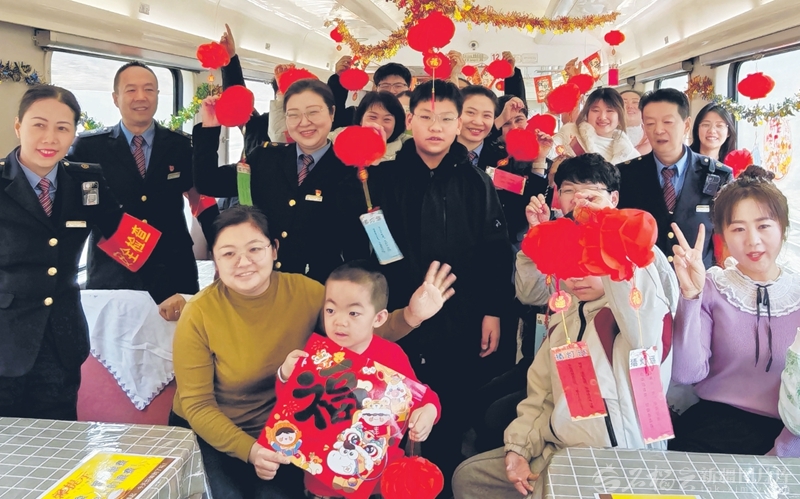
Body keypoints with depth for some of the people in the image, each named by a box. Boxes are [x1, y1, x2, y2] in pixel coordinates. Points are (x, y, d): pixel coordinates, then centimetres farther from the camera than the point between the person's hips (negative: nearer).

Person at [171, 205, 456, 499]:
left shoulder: (305, 292, -12)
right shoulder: (199, 315, -19)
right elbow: (196, 404, -13)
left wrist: (410, 316, -22)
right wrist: (249, 450, -27)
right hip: (210, 435, -2)